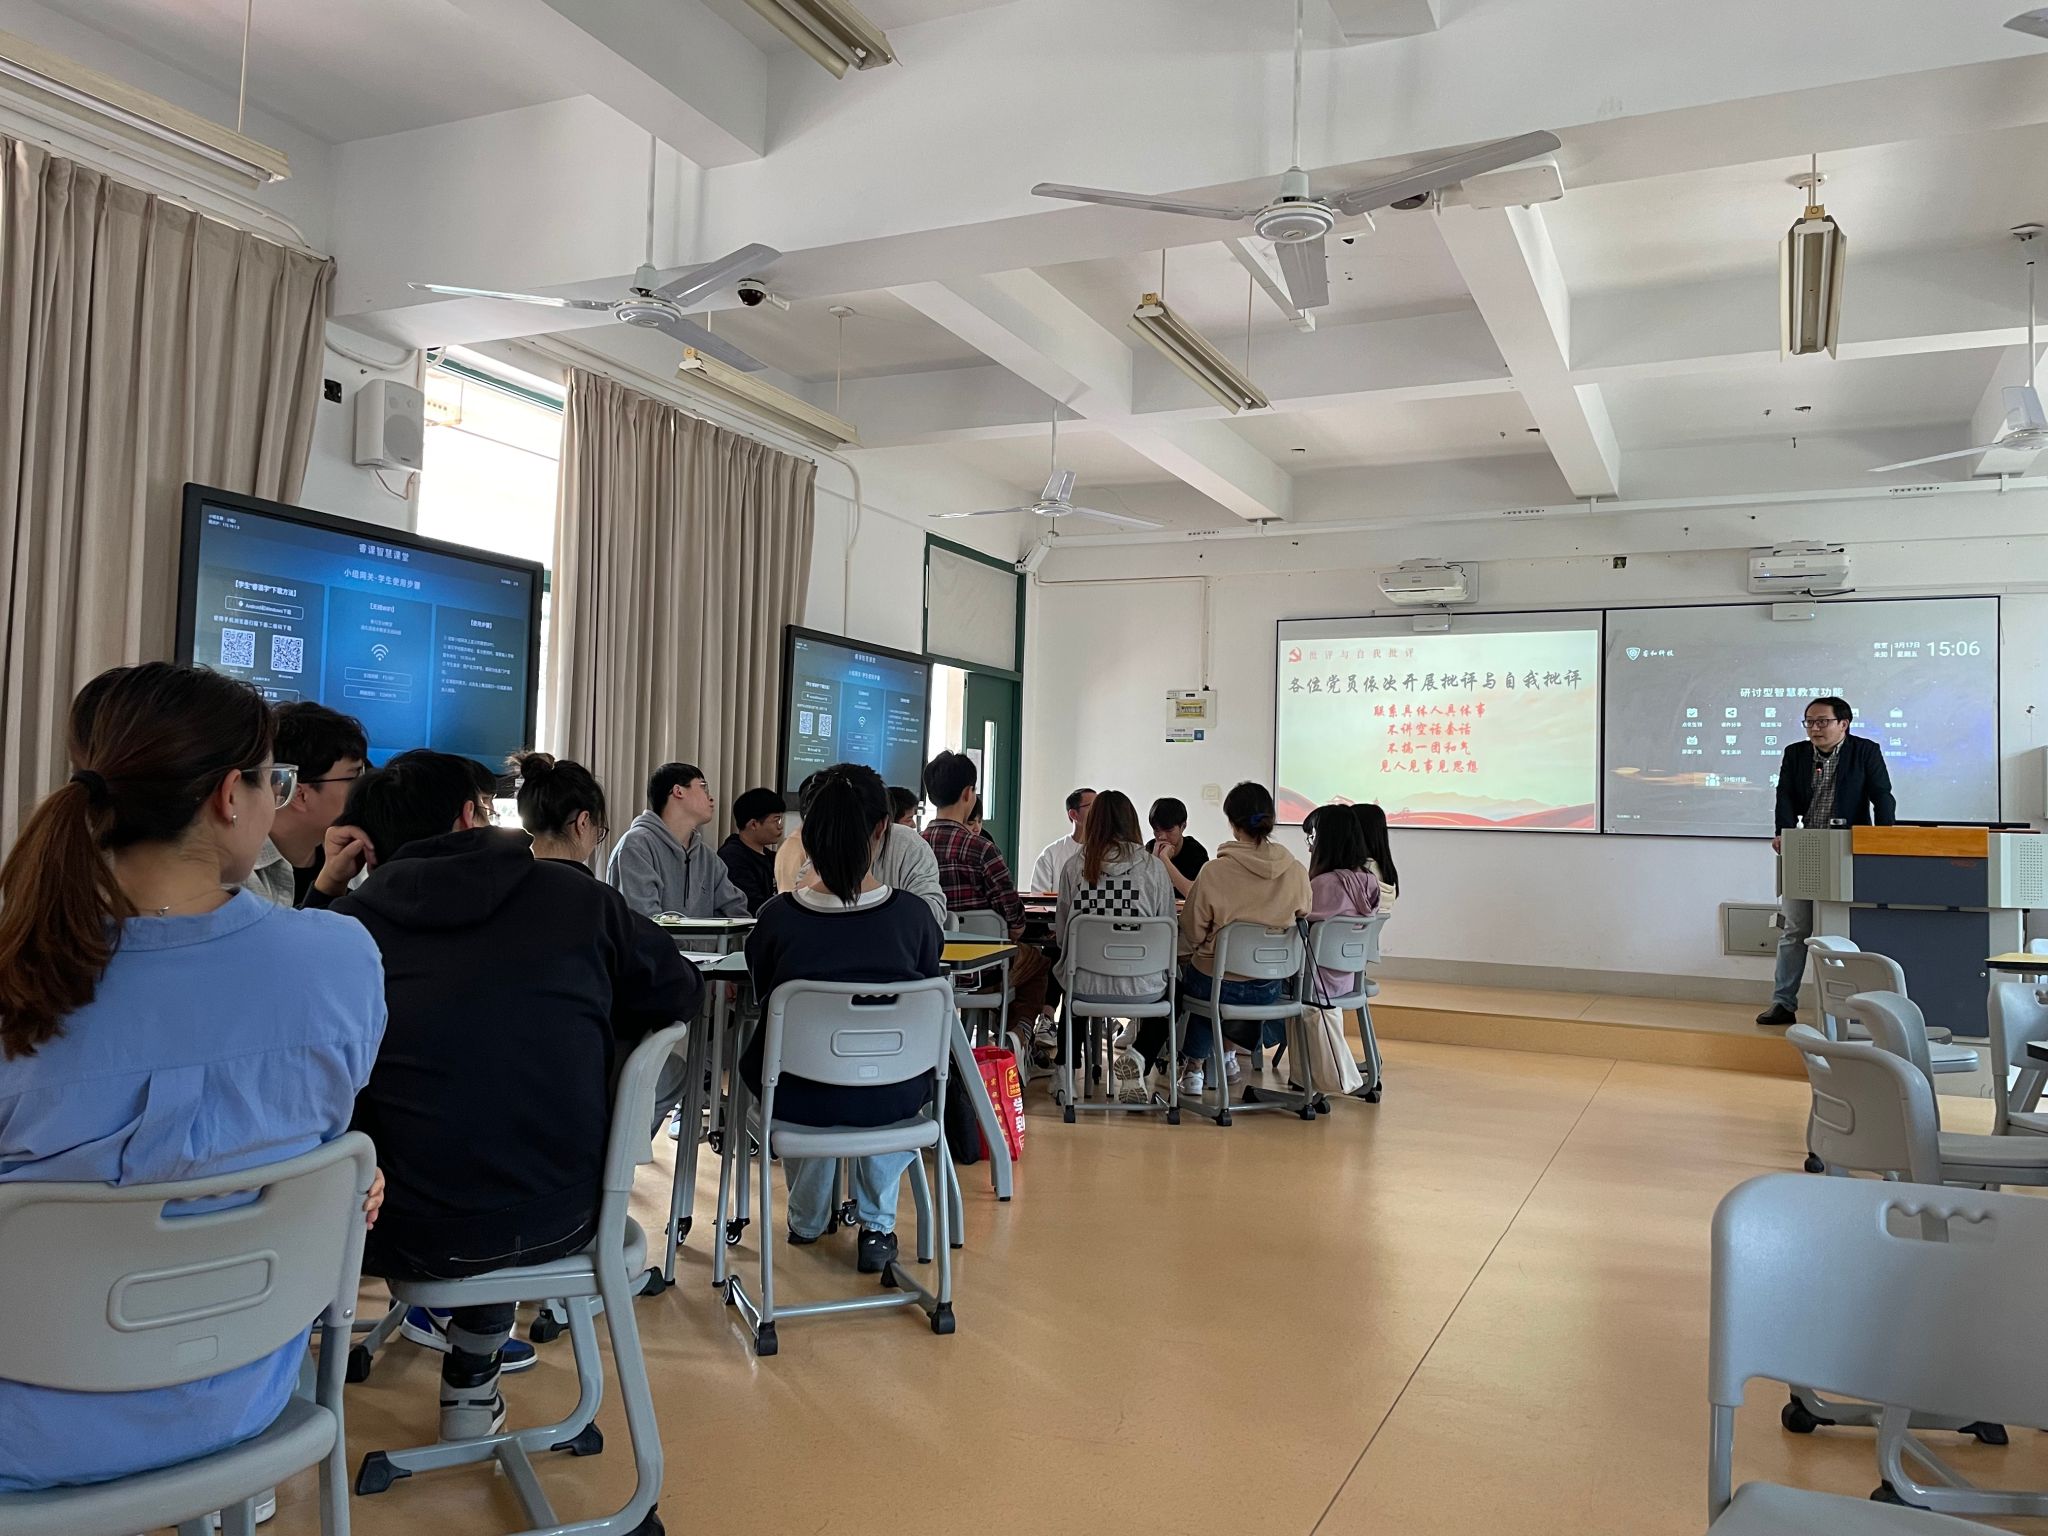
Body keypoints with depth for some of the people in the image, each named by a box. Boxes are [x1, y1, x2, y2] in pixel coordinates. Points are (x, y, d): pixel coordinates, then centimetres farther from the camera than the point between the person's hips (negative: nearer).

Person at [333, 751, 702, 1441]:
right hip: (561, 1220, 1)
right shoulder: (578, 898, -4)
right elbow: (679, 992, 10)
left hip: (405, 1235, 0)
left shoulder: (349, 921, -6)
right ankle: (472, 1379, 40)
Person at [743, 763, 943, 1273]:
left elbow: (763, 996, 4)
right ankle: (876, 1227, 36)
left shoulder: (779, 916, -15)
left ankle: (807, 1220, 51)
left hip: (798, 1099, 1)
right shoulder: (912, 914, -14)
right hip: (890, 1101, 0)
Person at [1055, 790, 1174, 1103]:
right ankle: (1135, 1060, 12)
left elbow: (1061, 935, 6)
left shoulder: (1074, 868, -3)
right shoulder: (1154, 868, -5)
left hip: (1087, 986, 2)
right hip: (1142, 988, -1)